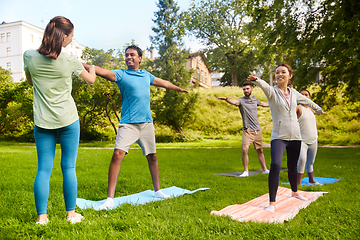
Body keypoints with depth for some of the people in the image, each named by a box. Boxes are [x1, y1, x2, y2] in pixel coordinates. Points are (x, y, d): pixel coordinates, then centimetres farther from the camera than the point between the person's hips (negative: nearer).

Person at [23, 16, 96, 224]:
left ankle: (42, 216, 8)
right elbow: (91, 80, 10)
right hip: (68, 120, -2)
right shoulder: (70, 60, -8)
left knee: (43, 169, 6)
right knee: (69, 167, 7)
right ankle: (71, 214, 16)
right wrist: (92, 68, 30)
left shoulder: (30, 56, -1)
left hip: (42, 121, 2)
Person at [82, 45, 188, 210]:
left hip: (147, 122, 5)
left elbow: (163, 83, 31)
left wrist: (179, 89, 46)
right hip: (128, 123, -4)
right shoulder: (121, 74, 1)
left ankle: (157, 190, 31)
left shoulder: (146, 75, 15)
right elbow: (101, 71, -13)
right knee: (117, 154, -18)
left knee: (152, 156, 12)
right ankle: (110, 198, -11)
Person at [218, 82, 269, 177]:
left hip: (257, 130, 5)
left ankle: (265, 169, 29)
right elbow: (234, 101, -31)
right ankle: (246, 171, -4)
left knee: (260, 150, 13)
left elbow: (262, 103, 32)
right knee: (245, 149, -18)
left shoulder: (254, 99, 10)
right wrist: (226, 99, -53)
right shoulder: (241, 100, -8)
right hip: (247, 130, -4)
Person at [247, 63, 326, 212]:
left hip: (295, 136, 5)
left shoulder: (293, 93, 9)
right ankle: (272, 203, -15)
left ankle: (294, 192, 43)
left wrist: (319, 110, 43)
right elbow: (264, 86, -29)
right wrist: (256, 81, -52)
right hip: (279, 136, -5)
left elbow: (307, 101, 28)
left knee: (293, 167, 16)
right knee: (275, 165, -22)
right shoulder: (272, 92, -5)